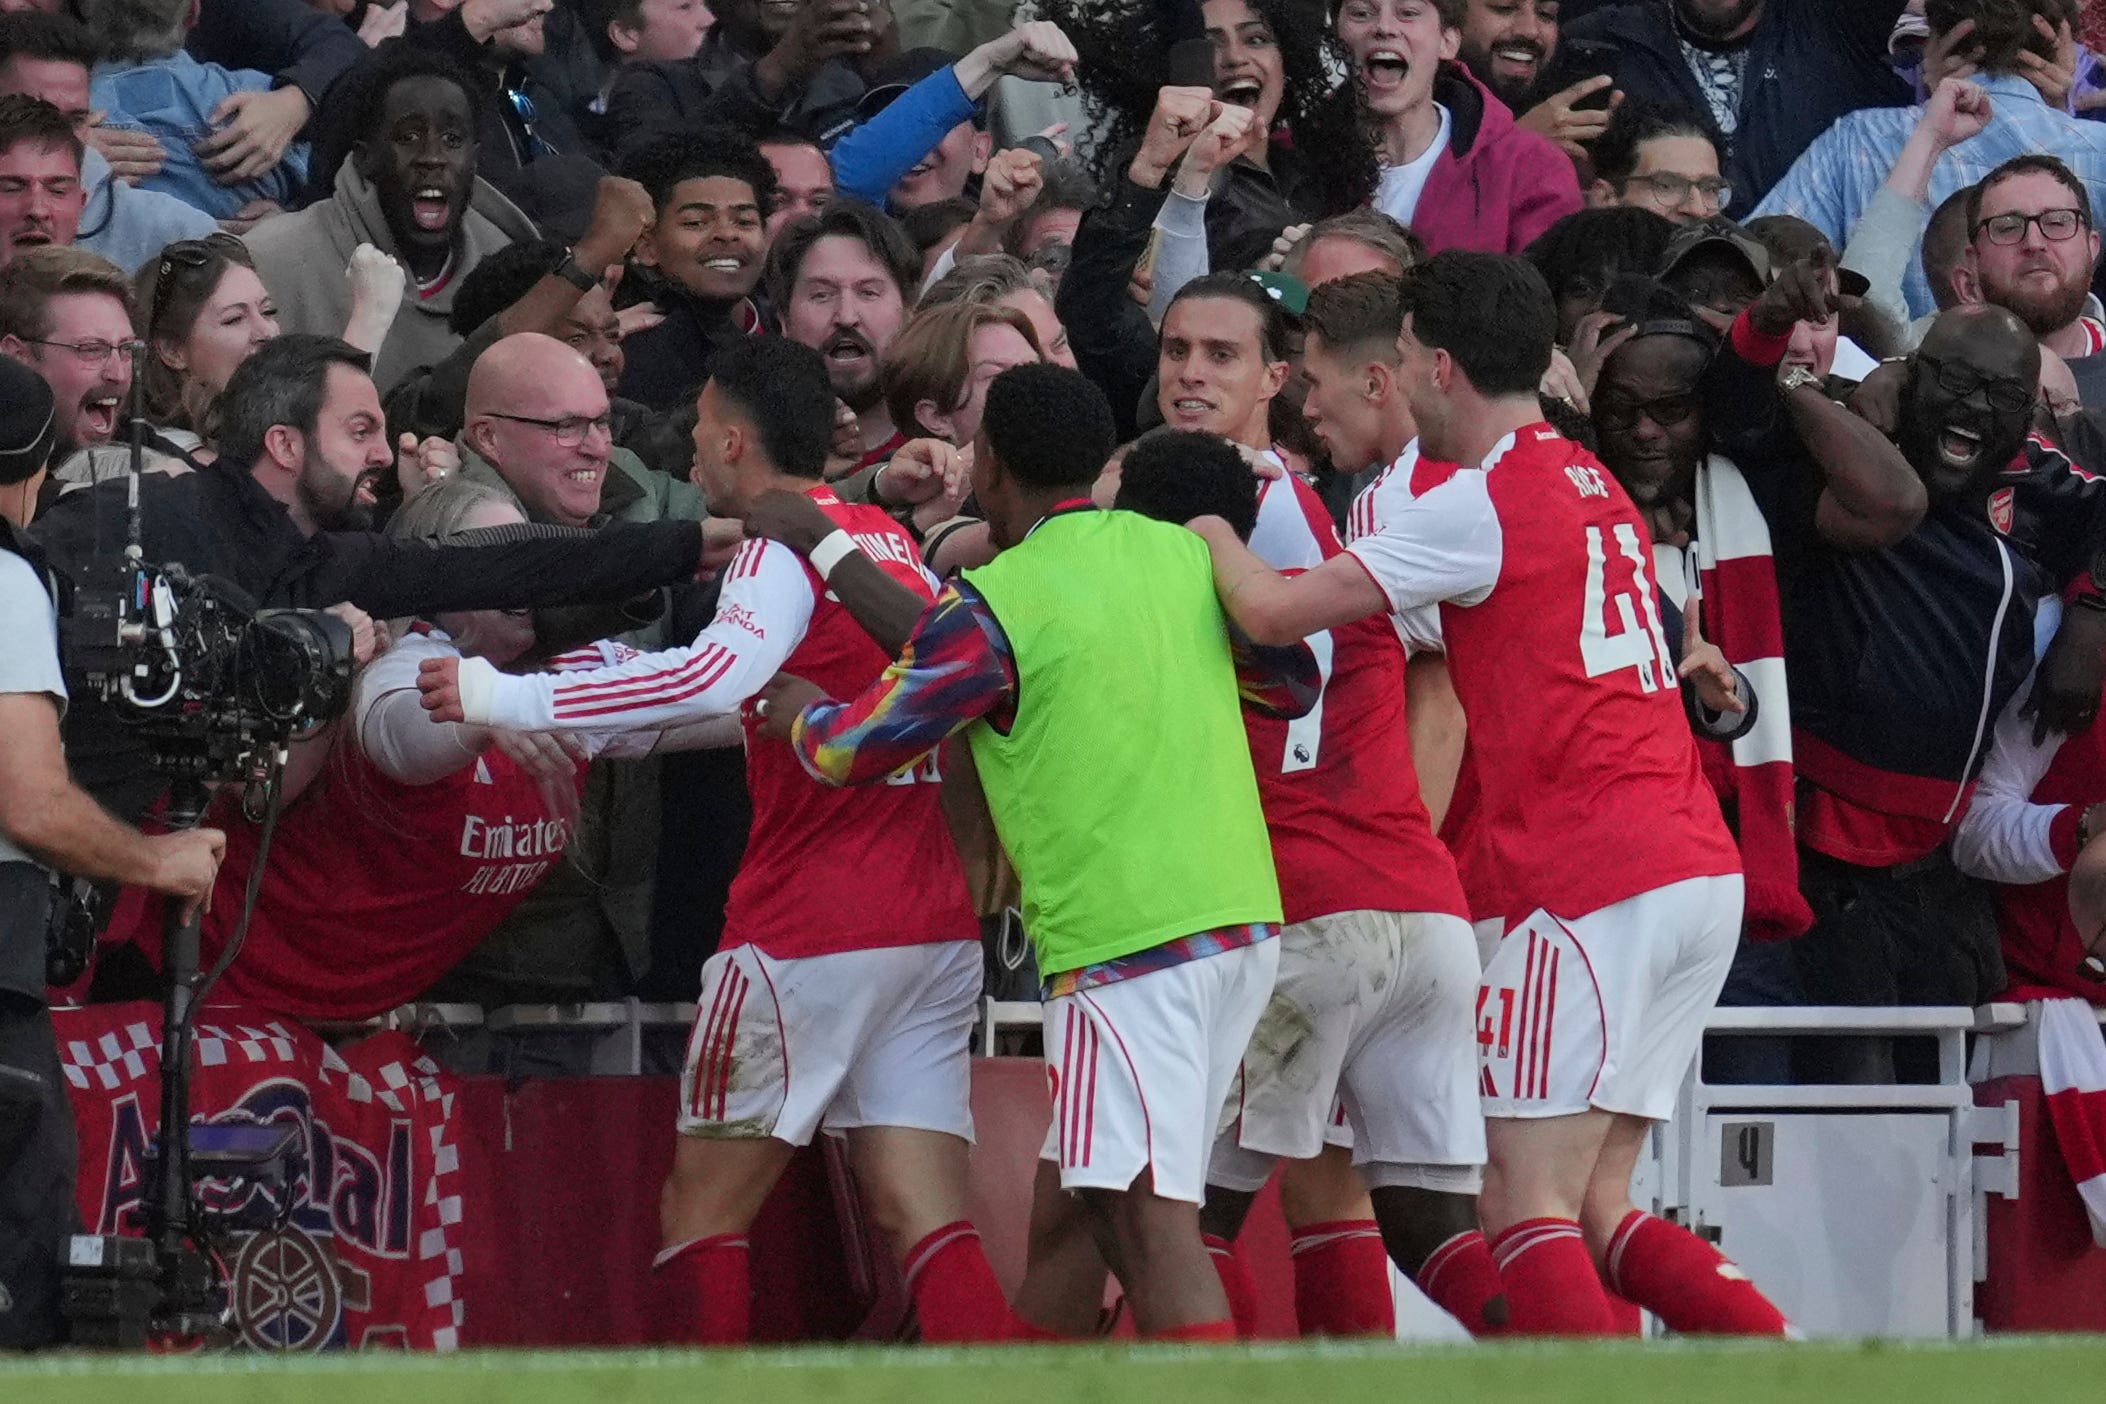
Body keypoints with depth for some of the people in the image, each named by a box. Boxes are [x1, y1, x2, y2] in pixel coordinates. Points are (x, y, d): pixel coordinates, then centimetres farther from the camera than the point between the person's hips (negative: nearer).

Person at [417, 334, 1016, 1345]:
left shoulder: (787, 546, -8)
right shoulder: (891, 545, 16)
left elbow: (716, 677, -27)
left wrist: (504, 697, -25)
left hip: (814, 933, -7)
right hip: (935, 934, 7)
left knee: (701, 1212, 4)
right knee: (926, 1222, 1)